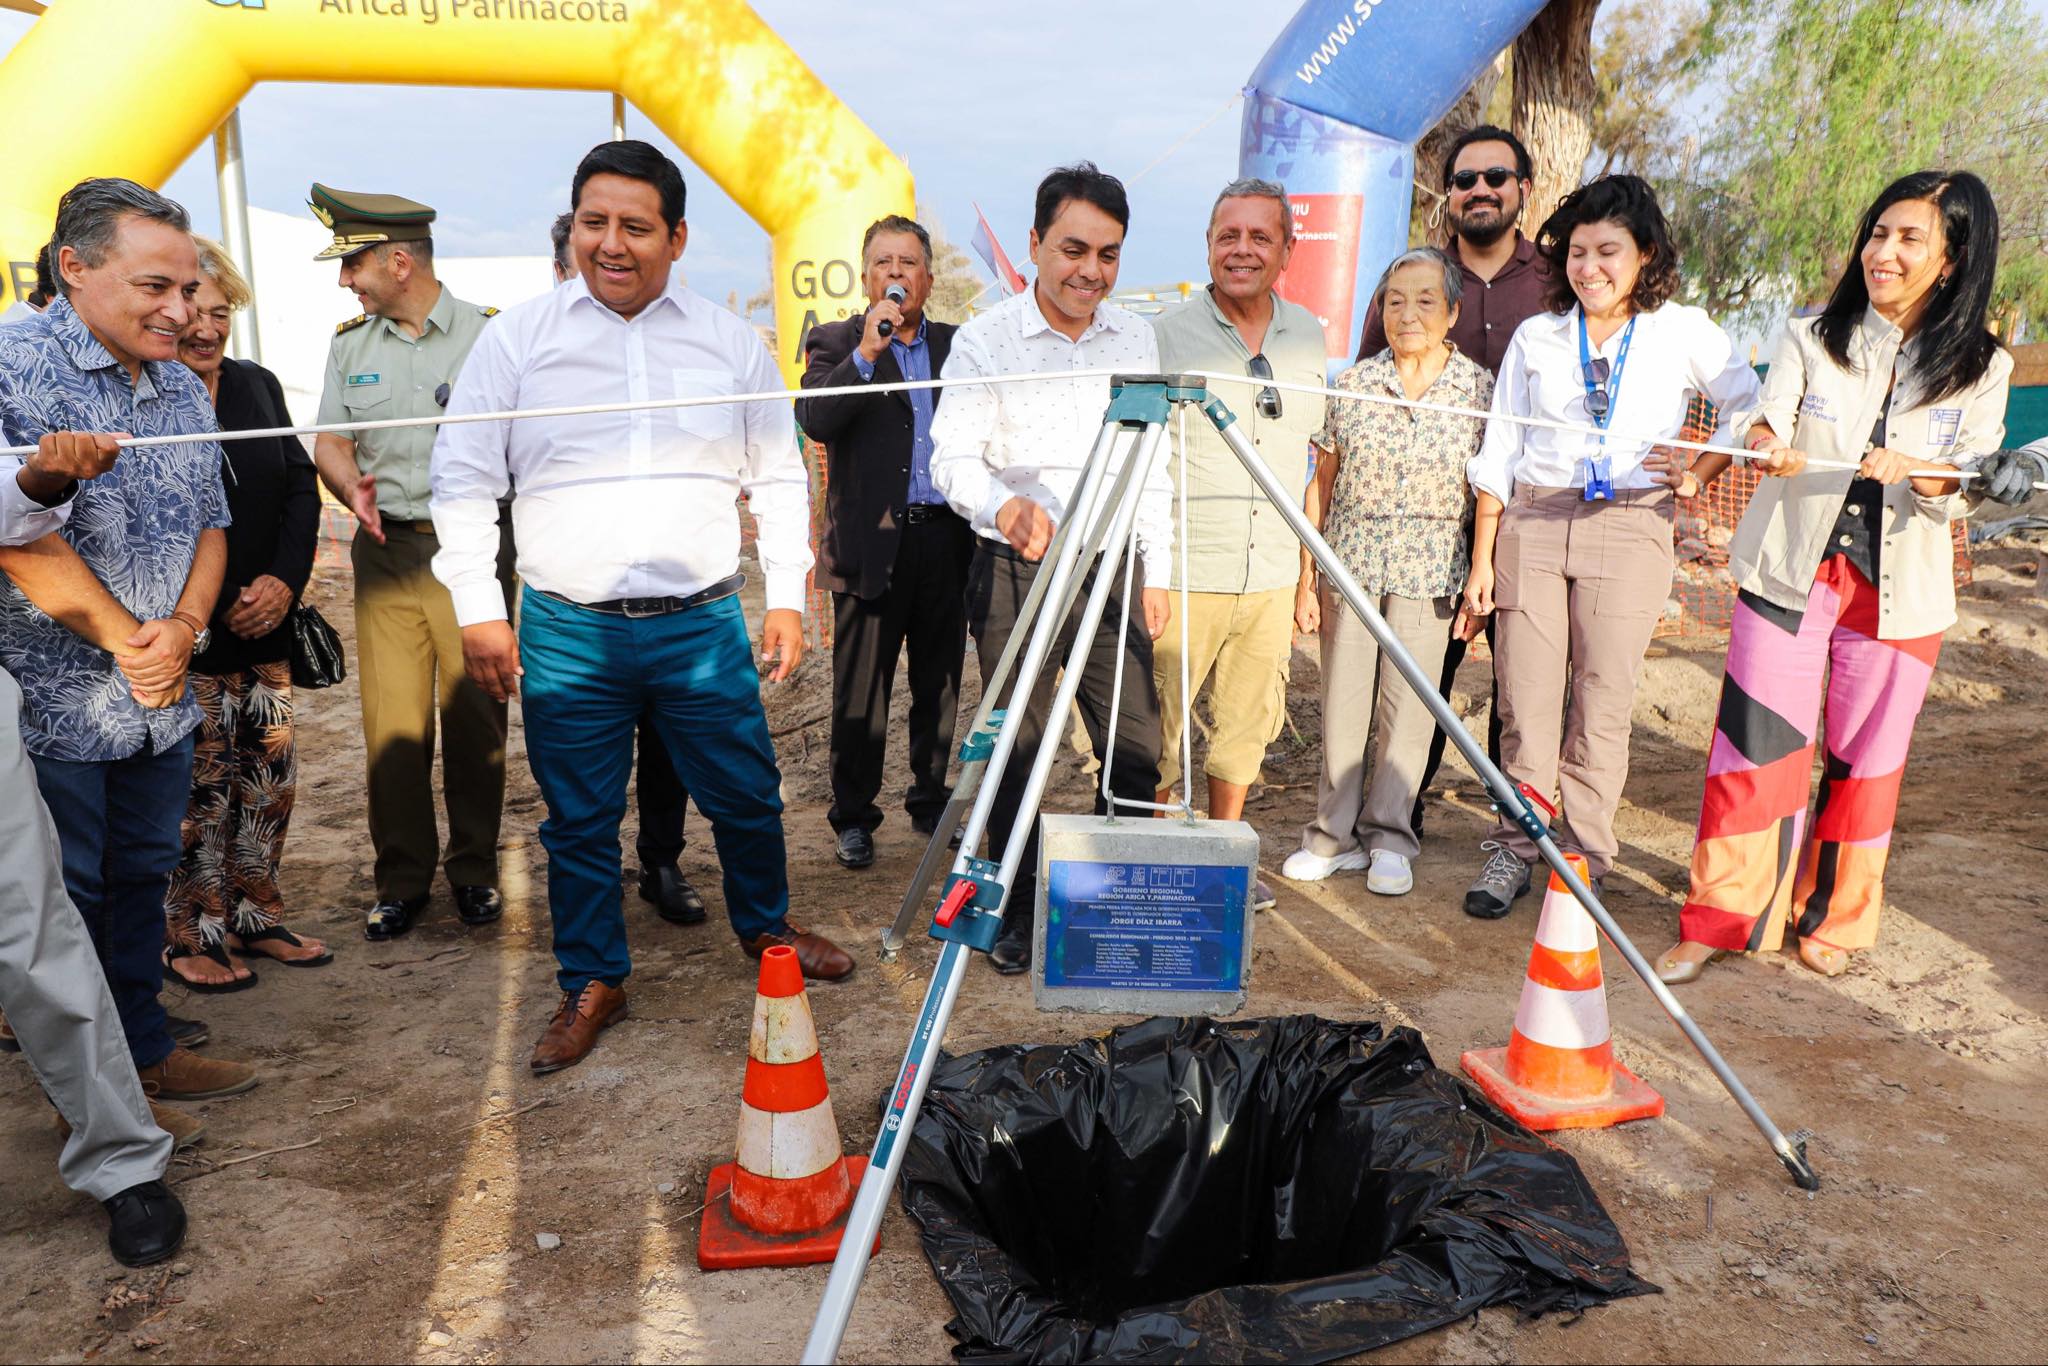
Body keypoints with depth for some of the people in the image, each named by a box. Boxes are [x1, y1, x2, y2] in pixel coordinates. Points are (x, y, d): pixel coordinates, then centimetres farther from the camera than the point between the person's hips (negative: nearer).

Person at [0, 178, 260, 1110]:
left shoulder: (182, 388, 9)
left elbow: (209, 523, 11)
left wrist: (182, 627, -7)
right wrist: (128, 640, -14)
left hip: (162, 700, 7)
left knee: (142, 880, 17)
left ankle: (142, 1048, 32)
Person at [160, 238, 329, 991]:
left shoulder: (257, 384, 9)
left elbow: (300, 486, 10)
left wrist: (285, 580, -4)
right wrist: (218, 607, -12)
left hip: (265, 622, 6)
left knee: (271, 775, 10)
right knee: (198, 786, -1)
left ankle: (255, 918, 25)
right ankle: (191, 938, 15)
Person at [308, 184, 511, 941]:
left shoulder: (489, 334, 0)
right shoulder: (350, 342, 12)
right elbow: (330, 440, 13)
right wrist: (354, 488, -8)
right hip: (386, 551, 3)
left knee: (474, 716, 3)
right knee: (392, 721, 2)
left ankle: (474, 870, 19)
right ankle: (401, 879, 15)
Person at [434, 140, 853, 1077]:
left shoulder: (730, 341, 6)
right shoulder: (517, 339, 2)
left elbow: (780, 478, 11)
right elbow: (463, 480, 4)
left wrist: (787, 596, 5)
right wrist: (477, 610, -3)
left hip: (701, 623, 1)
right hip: (565, 631, 0)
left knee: (746, 797, 10)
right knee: (579, 822, 8)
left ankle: (764, 927, 37)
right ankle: (592, 983, 26)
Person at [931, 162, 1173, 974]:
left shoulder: (1136, 338, 10)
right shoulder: (985, 340, -2)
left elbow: (1151, 468, 14)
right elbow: (952, 455, -9)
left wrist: (1157, 572, 11)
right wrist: (1002, 504, -30)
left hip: (1114, 565, 3)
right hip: (1015, 570, -3)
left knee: (1136, 748, 2)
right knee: (1018, 751, 2)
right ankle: (1018, 911, 19)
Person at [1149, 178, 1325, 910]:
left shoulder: (1308, 335, 10)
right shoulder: (1165, 336, -4)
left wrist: (1306, 563, 15)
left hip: (1272, 575, 5)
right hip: (1181, 572, -4)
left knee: (1249, 723, 12)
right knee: (1157, 728, -1)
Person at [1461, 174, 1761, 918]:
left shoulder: (1683, 331, 7)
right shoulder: (1536, 336, 11)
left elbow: (1750, 404, 13)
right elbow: (1498, 452, 10)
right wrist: (1481, 557, 5)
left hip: (1629, 528, -1)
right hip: (1532, 522, 1)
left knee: (1601, 704, -1)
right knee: (1526, 701, -1)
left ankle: (1581, 859, 10)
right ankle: (1514, 850, 11)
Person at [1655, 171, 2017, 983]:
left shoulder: (1981, 370, 2)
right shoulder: (1811, 339, 2)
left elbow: (1967, 492, -1)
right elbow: (1765, 425, -8)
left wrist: (1911, 471, -22)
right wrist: (1767, 446, -32)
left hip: (1899, 592, 1)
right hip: (1788, 573, -1)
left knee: (1866, 761, 8)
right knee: (1755, 748, -4)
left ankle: (1832, 919, 27)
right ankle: (1719, 920, 8)